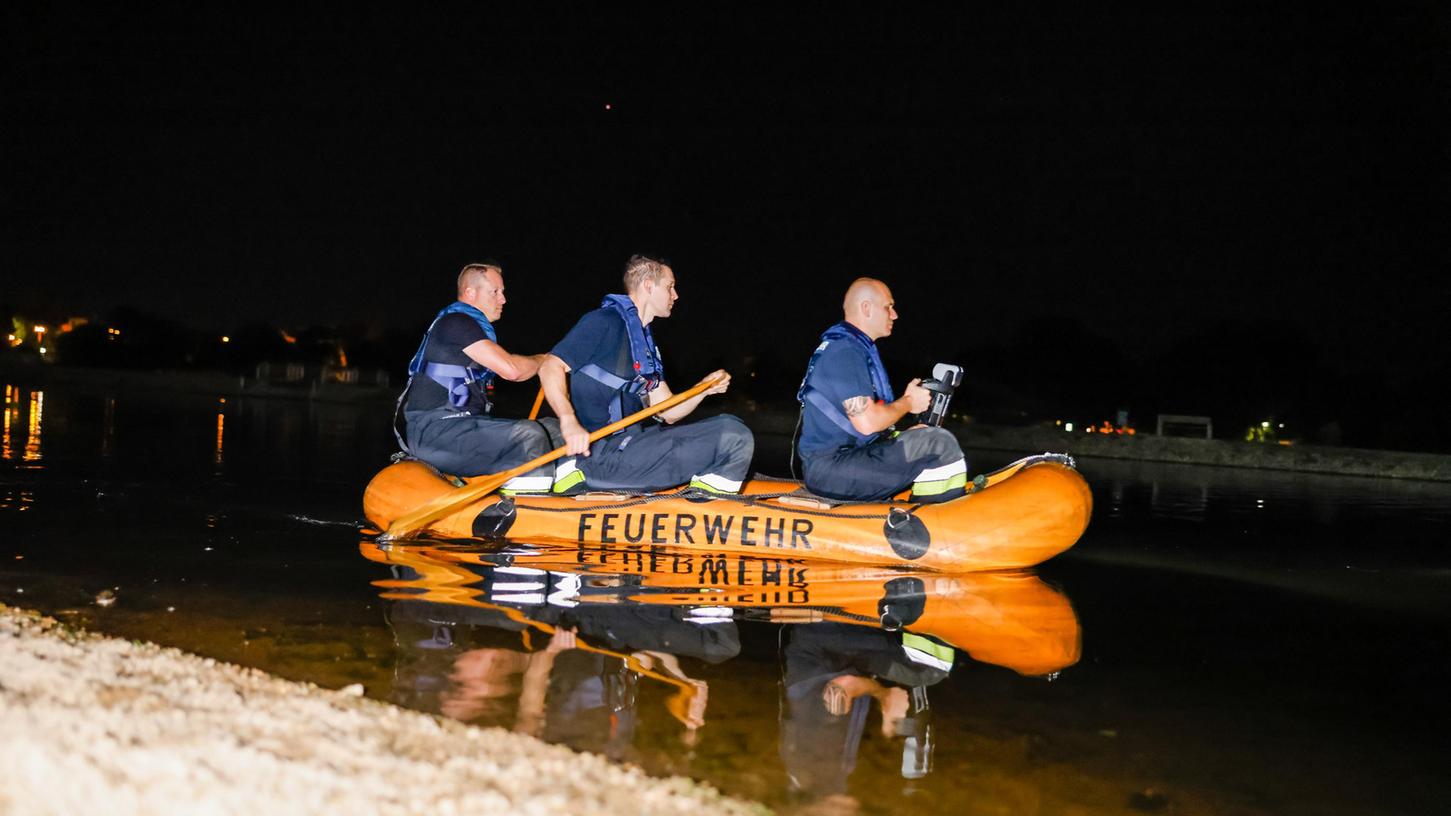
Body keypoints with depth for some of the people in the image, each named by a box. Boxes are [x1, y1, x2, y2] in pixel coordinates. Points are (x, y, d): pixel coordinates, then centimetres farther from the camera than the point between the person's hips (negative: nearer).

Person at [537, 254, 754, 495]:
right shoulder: (605, 322, -5)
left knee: (733, 431, 6)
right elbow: (550, 368, -16)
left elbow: (667, 412, 21)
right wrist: (569, 421, -32)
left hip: (633, 441, 9)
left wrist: (702, 390, 4)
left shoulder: (647, 345, 24)